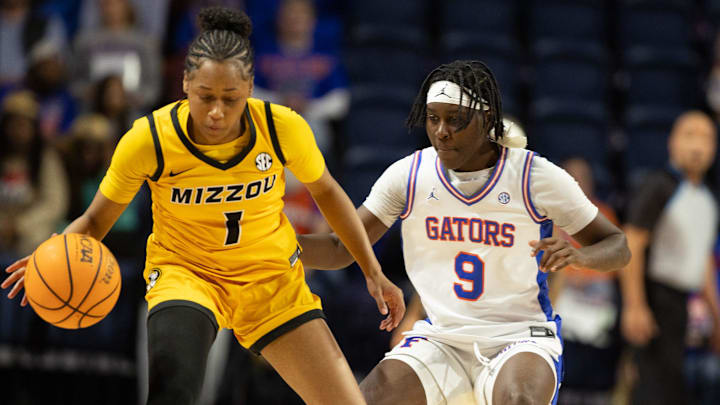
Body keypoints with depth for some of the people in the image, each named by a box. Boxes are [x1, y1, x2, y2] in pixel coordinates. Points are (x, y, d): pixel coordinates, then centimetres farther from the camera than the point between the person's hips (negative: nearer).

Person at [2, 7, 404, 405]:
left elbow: (326, 191, 2)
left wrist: (373, 272, 4)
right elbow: (96, 221, -8)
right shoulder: (148, 140, -22)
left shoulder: (283, 128, -18)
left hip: (272, 276, 3)